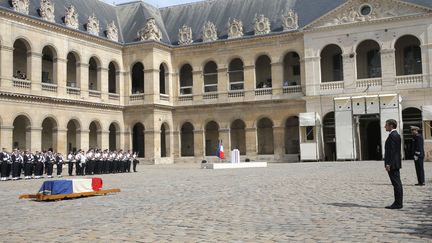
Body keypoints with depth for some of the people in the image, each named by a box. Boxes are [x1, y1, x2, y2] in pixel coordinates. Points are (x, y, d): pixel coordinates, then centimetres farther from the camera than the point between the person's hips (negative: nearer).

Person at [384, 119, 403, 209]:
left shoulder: (393, 135, -15)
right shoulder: (396, 135, 17)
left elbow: (392, 150, -20)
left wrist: (388, 164, -21)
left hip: (392, 164, -10)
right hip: (395, 164, 10)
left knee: (396, 183, -6)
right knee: (397, 183, 12)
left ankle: (398, 203, -2)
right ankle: (398, 203, 16)